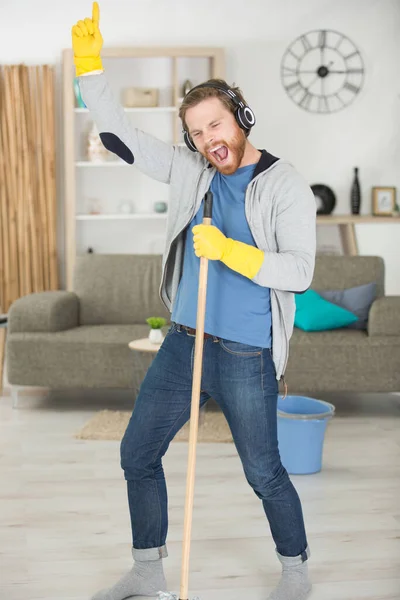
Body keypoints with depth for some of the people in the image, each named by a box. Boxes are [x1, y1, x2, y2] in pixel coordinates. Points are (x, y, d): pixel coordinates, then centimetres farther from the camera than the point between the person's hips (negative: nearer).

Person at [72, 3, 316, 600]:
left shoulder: (285, 186, -9)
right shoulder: (190, 170, 6)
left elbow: (299, 271, -19)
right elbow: (119, 134, 7)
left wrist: (228, 250, -28)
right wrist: (90, 66, -4)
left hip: (247, 357, -6)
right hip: (183, 344, 6)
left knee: (263, 472, 5)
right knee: (137, 455, 11)